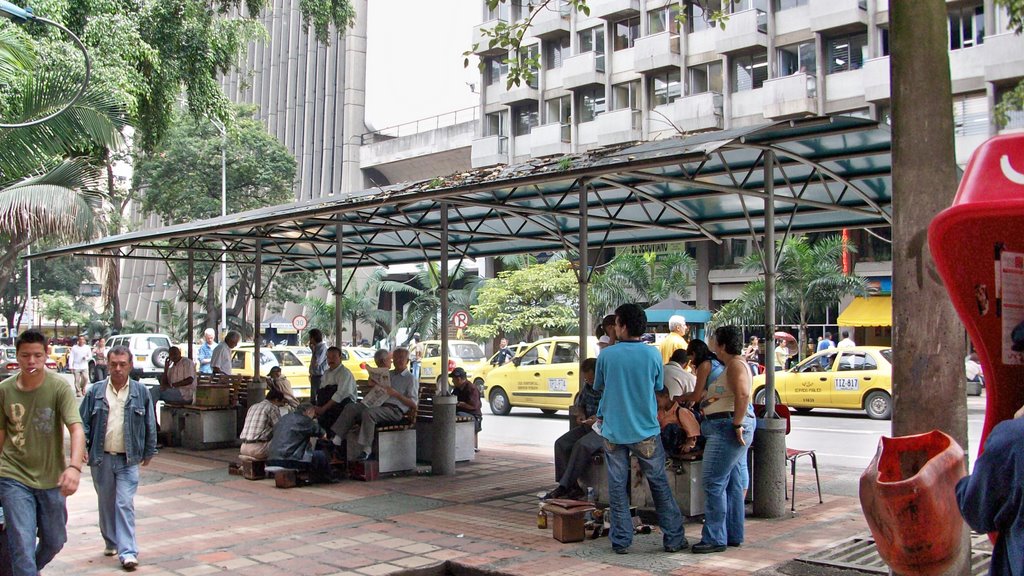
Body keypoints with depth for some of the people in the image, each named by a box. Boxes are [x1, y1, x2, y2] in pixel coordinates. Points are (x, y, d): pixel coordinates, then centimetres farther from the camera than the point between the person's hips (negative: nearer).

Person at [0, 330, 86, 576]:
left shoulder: (60, 387, -13)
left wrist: (74, 467, -40)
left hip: (51, 478, 1)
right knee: (22, 545, -9)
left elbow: (76, 428, -24)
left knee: (55, 541, 18)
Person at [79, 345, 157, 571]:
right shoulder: (96, 391, 3)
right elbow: (83, 421, 5)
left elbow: (150, 424, 7)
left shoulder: (140, 392, 1)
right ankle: (111, 542, 33)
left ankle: (128, 551, -8)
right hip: (101, 458, 2)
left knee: (125, 504, -8)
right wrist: (81, 446, -8)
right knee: (106, 503, 14)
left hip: (128, 460, -2)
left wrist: (149, 452, 8)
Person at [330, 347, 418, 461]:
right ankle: (337, 437, -22)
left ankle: (366, 448, -33)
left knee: (368, 413, -34)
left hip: (395, 410, -7)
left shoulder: (411, 379, 6)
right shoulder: (388, 374, 27)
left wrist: (396, 394, -14)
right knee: (351, 407, -14)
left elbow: (413, 405, -3)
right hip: (380, 404, 7)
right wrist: (373, 385, 11)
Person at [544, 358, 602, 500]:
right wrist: (580, 415, 5)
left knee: (582, 445, -32)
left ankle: (564, 487, -25)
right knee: (561, 443, -13)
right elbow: (580, 404, 28)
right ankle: (573, 488, -18)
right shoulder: (588, 387, 11)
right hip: (588, 426, 8)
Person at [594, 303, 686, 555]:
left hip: (613, 431, 0)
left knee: (618, 487, 9)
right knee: (660, 484, 11)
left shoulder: (606, 355, -8)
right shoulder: (653, 354, -7)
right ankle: (673, 538, 16)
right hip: (646, 431, 0)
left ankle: (621, 541, 12)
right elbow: (659, 386, 8)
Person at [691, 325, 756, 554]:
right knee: (733, 484, 13)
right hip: (727, 429, 11)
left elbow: (743, 394, -27)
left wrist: (737, 424, -26)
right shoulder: (732, 365, 20)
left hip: (727, 429, -11)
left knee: (713, 483, -9)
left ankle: (714, 538, -6)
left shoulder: (735, 365, -13)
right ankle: (733, 535, 19)